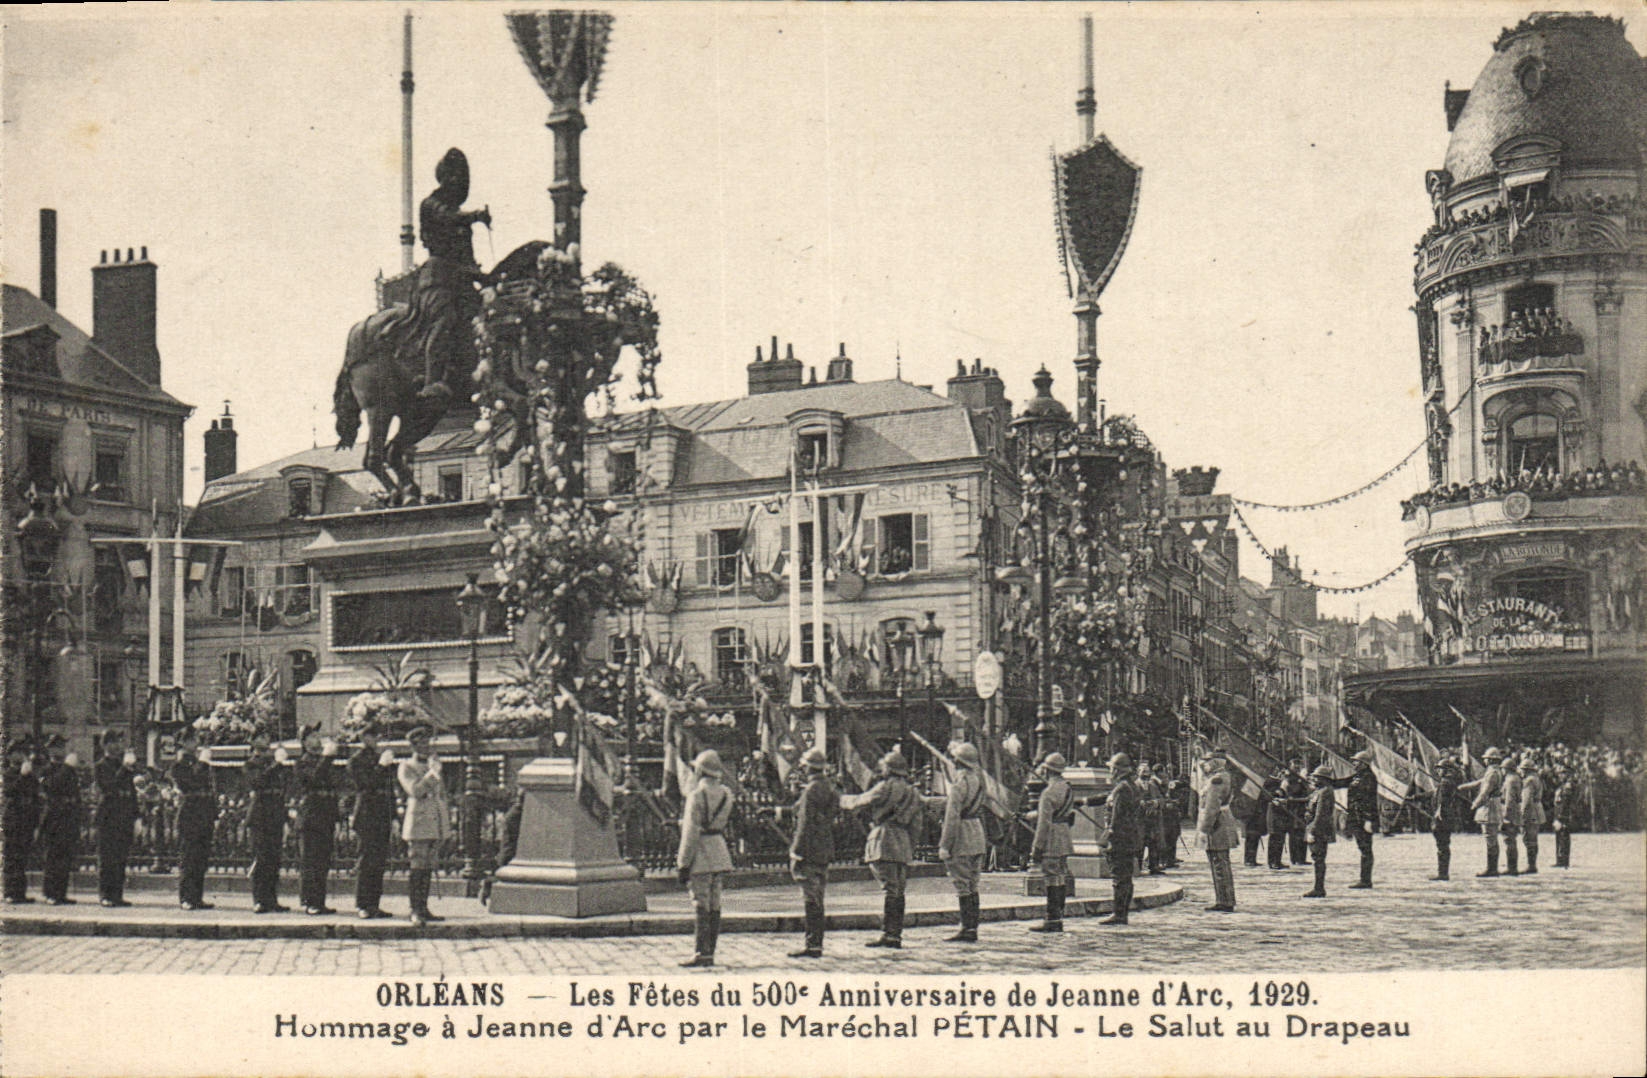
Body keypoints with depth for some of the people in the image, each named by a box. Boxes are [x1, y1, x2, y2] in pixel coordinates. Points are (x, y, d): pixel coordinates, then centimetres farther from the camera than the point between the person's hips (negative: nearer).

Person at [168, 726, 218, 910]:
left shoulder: (201, 761, 19)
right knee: (187, 856, -6)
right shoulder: (179, 763, -3)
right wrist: (202, 762, -16)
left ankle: (197, 897, 11)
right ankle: (185, 897, -4)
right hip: (189, 812, -7)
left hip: (205, 814, 7)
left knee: (202, 857, 7)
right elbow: (191, 783, -20)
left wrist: (214, 815, 18)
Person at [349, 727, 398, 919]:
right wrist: (381, 766, -18)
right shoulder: (356, 759, -2)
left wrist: (393, 816, 19)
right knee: (367, 861, -9)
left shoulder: (380, 758, 20)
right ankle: (361, 906, -6)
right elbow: (364, 784, -16)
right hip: (367, 817, -7)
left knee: (379, 861, 6)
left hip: (383, 818, 7)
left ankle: (374, 904, 11)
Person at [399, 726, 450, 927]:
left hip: (437, 825, 7)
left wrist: (448, 820, 22)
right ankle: (415, 911, -9)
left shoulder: (434, 765, 20)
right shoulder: (406, 767, -1)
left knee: (428, 869, 7)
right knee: (417, 868, -9)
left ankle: (423, 908, 11)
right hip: (418, 824, -7)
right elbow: (415, 791, -17)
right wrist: (431, 773, -16)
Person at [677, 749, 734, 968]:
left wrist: (683, 864, -13)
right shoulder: (725, 794, 7)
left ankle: (701, 953, -6)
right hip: (719, 851, 7)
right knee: (714, 906, 9)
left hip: (701, 853, -7)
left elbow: (691, 833, -16)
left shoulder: (697, 795, -14)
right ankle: (710, 952, 13)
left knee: (701, 906, -6)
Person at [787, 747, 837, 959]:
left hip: (811, 851, -9)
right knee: (817, 899, 14)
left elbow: (806, 825, -18)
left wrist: (797, 854, -17)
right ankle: (817, 943, 18)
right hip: (825, 851, 9)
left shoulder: (812, 790, -15)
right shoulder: (830, 788, 12)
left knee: (811, 900, -7)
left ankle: (813, 946, -7)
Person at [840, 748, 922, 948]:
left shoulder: (886, 787, -5)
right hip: (905, 845, 7)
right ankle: (897, 934, 10)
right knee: (898, 891, 9)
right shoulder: (913, 792, 18)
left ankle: (888, 934, -14)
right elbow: (916, 824, 18)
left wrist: (844, 800, 24)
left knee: (888, 889, -11)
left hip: (886, 841, -7)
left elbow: (861, 800, 5)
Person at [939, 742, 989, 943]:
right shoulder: (978, 779, 10)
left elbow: (952, 817, -19)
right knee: (972, 886, 12)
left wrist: (944, 845, -17)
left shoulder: (959, 783, -16)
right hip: (977, 834, 8)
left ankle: (967, 930, -6)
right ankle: (972, 928, 15)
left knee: (962, 886, -6)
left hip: (961, 838, -8)